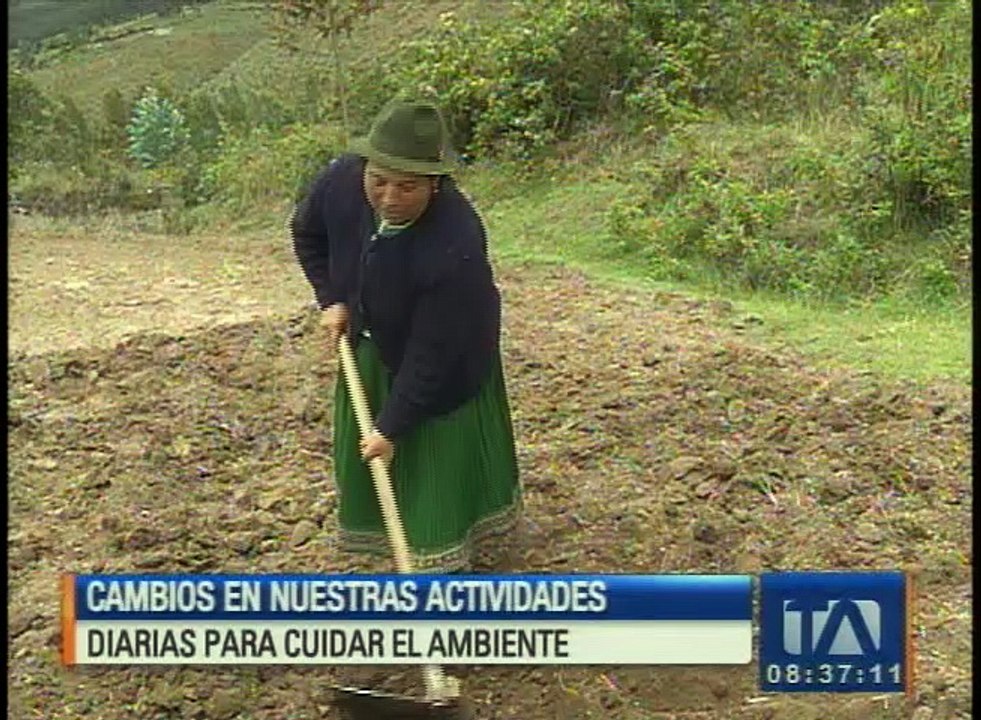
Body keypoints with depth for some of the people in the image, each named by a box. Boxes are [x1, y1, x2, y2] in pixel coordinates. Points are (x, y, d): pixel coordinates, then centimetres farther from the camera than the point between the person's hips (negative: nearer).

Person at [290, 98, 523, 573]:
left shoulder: (455, 247, -42)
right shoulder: (342, 179, -26)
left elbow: (431, 355, -33)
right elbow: (307, 234, 0)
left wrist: (393, 426, -27)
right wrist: (331, 299, -8)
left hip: (447, 360, -6)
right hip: (372, 346, 6)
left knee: (448, 458, 2)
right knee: (365, 455, 17)